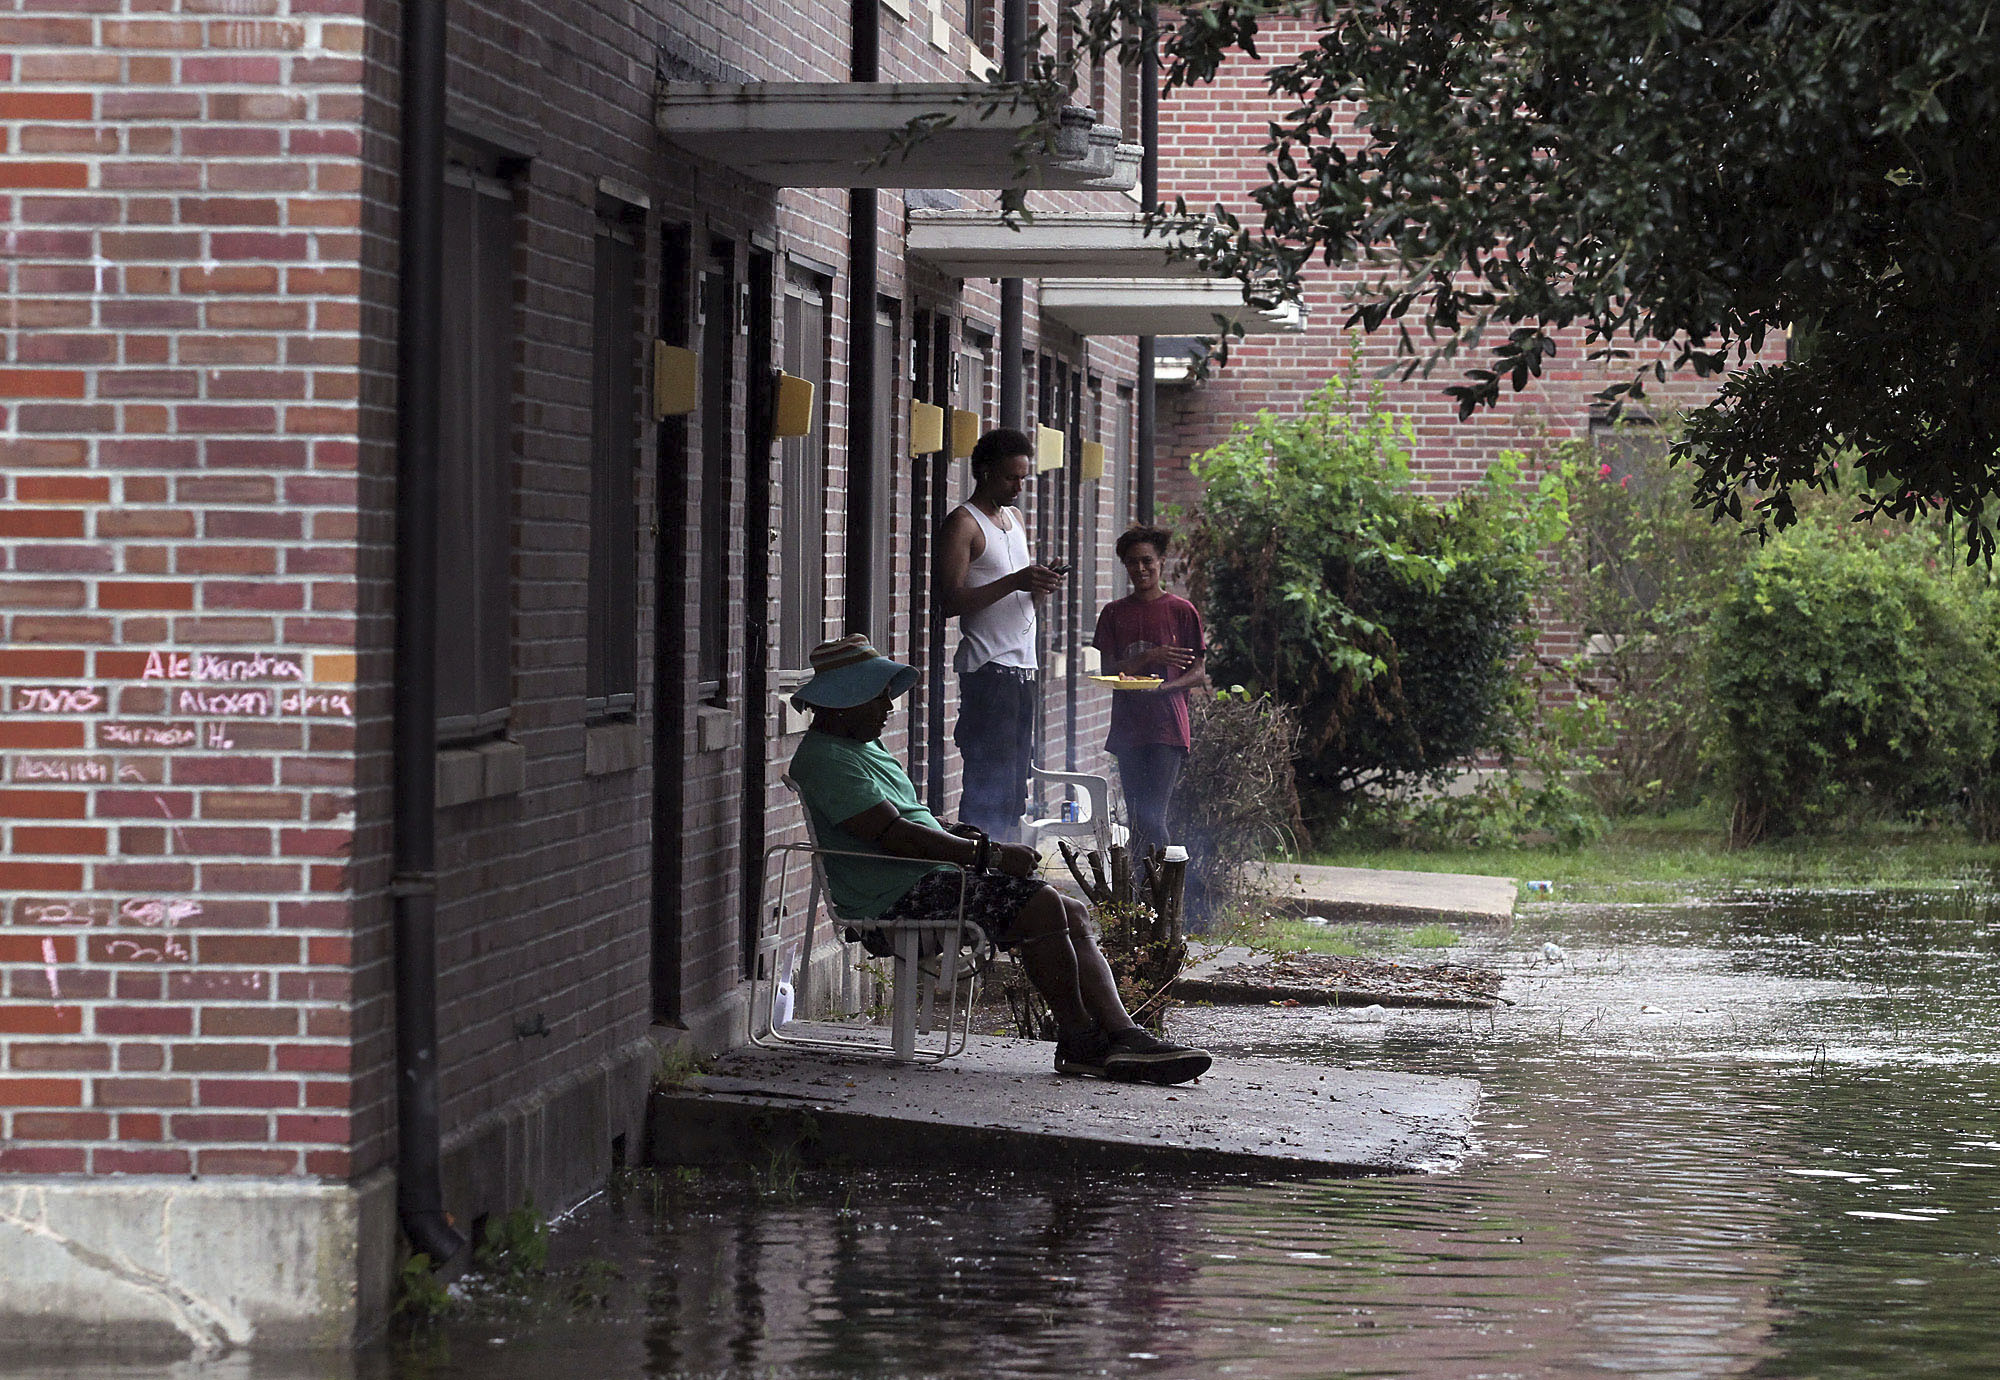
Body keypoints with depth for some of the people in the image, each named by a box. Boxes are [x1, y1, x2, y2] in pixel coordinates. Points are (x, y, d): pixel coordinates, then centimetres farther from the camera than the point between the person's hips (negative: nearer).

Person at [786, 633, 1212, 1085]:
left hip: (933, 878, 11)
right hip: (894, 894, -11)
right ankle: (1078, 1040, -15)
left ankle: (1120, 1035, -11)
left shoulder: (864, 745, 25)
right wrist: (987, 852, -17)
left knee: (1074, 913, 0)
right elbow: (894, 834, -19)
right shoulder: (824, 758, -11)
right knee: (1040, 903, -25)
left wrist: (982, 843, 11)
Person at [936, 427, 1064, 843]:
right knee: (990, 787, -13)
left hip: (1022, 668, 9)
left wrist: (1040, 587, 5)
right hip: (987, 670, -9)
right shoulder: (963, 524, -6)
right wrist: (1016, 581, -21)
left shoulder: (1015, 519, 20)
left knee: (1013, 788, 7)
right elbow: (951, 601, -15)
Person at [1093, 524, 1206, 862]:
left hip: (1168, 729, -3)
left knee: (1153, 818, -13)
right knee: (1136, 819, 5)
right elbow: (1108, 670, 4)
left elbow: (1197, 671, 3)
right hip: (1128, 729, 3)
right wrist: (1151, 658, -11)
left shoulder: (1182, 611, 3)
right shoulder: (1114, 613, 11)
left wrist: (1163, 687, -16)